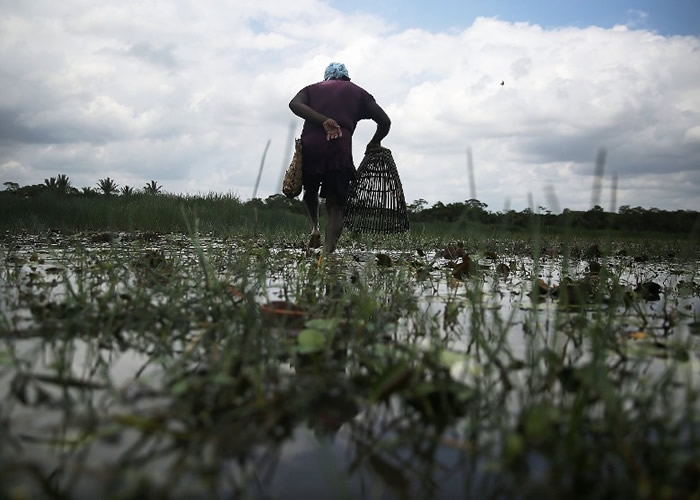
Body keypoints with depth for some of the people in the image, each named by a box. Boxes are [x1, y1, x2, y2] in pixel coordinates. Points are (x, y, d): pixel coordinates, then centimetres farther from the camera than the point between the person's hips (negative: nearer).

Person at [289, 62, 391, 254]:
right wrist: (374, 143, 32)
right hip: (339, 150, -1)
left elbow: (294, 104, 0)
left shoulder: (312, 88, 24)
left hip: (309, 147, 2)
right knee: (335, 204, 6)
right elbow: (385, 122, 14)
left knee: (310, 189, 29)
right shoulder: (358, 92, 22)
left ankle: (314, 227, 8)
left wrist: (323, 120, -11)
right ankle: (328, 251, -9)